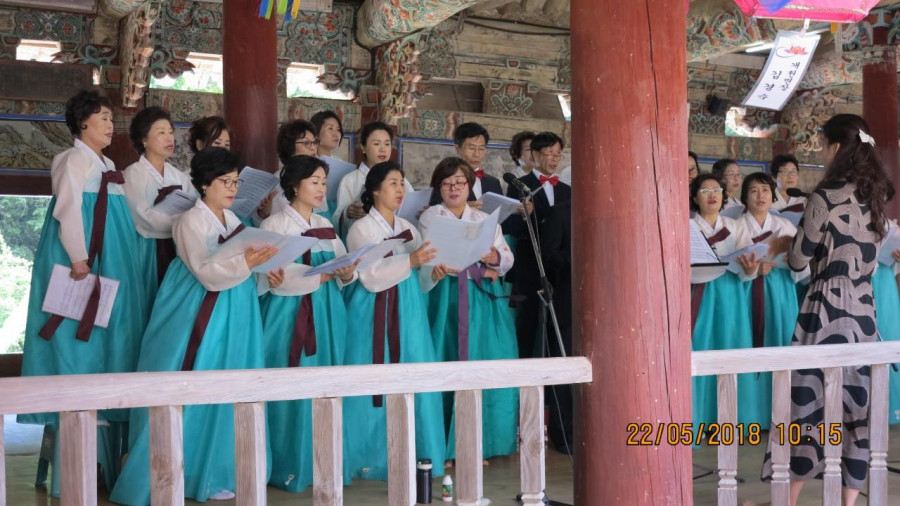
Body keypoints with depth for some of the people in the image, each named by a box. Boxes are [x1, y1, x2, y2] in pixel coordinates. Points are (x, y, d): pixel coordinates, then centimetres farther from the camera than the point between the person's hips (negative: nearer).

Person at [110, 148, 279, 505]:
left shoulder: (232, 220, 13)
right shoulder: (192, 221, -11)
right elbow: (207, 275, -21)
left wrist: (265, 274, 0)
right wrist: (245, 262, -33)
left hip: (233, 314, 8)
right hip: (200, 315, -8)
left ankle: (215, 472, 19)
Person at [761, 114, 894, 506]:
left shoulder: (825, 198, -13)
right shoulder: (875, 197, 8)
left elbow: (800, 260, -5)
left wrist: (788, 247, 16)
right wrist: (804, 244, 23)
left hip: (827, 309, -6)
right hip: (863, 310, 6)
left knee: (809, 400, 1)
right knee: (855, 404, 9)